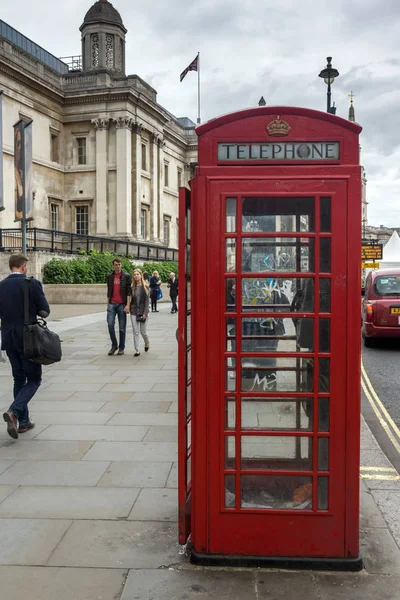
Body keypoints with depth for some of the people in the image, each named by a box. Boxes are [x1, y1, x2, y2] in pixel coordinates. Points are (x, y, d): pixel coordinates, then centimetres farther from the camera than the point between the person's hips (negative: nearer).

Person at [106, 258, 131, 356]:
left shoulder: (126, 276, 0)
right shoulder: (109, 276, 11)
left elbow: (129, 291, -4)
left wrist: (128, 305, -12)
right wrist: (107, 304, 14)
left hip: (122, 304, -3)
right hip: (112, 304, 3)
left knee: (122, 327, 2)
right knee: (110, 324, -8)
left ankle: (121, 347, 13)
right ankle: (114, 345, 9)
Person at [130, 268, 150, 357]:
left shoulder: (145, 287, -2)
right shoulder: (132, 287, 5)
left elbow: (147, 301, -6)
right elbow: (131, 300, 11)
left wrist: (145, 313, -12)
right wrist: (129, 308, 1)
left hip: (143, 311, -2)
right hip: (134, 312, 2)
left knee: (143, 331, 4)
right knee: (136, 332, 0)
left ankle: (147, 343, 35)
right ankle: (137, 350, 5)